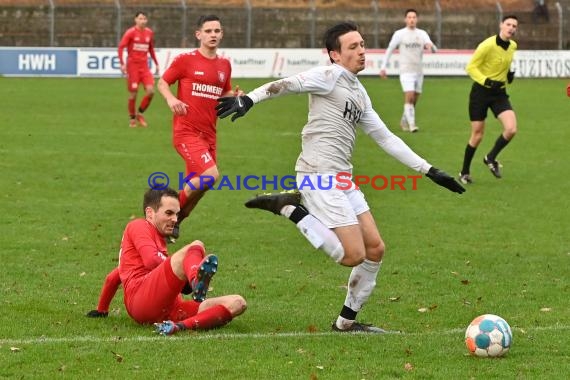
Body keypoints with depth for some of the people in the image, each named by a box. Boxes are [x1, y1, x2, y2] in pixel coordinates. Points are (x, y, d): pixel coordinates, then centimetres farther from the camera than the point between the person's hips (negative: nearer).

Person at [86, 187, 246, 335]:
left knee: (237, 303, -9)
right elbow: (151, 261, -5)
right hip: (142, 299, -8)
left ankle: (179, 326, -40)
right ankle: (197, 280, -67)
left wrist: (101, 310, 56)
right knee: (195, 247, -25)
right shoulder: (138, 226, 16)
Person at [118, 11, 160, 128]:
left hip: (144, 66, 4)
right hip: (132, 65, -4)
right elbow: (121, 47, -10)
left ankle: (140, 113, 8)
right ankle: (132, 118, 14)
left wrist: (156, 64, 16)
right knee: (133, 93, -2)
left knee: (150, 90, -11)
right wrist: (122, 64, -19)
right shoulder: (130, 32, -6)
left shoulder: (149, 33, 8)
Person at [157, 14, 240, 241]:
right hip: (186, 131, -6)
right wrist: (171, 99, -15)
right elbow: (162, 82, 5)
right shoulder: (185, 60, -5)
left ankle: (174, 222, 28)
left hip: (208, 135, 6)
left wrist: (236, 97, 2)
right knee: (211, 175, -23)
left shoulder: (224, 65, 11)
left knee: (194, 186, 7)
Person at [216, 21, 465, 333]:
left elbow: (385, 138, 24)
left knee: (376, 250, 8)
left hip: (342, 179, 9)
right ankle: (289, 208, -4)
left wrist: (429, 171, 23)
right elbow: (287, 85, -18)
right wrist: (248, 100, -35)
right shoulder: (329, 76, -5)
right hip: (319, 175, -9)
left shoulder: (359, 93, 21)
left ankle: (346, 321, 19)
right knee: (354, 255, -13)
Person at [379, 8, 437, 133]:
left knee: (414, 100, 9)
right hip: (406, 71, -4)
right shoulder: (399, 34, -1)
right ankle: (411, 124, -20)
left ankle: (404, 121, 28)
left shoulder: (422, 34, 7)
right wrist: (383, 67, 0)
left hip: (419, 71, 4)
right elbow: (389, 50, 5)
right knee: (409, 97, -18)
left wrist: (430, 45, -25)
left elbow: (434, 50, -1)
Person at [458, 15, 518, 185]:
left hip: (499, 92, 5)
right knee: (477, 135, 0)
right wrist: (486, 81, -28)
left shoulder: (513, 46, 2)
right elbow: (470, 67, -16)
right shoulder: (487, 45, -19)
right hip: (481, 92, -5)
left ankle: (491, 158, 10)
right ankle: (465, 172, 20)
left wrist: (509, 74, 3)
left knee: (511, 129, -15)